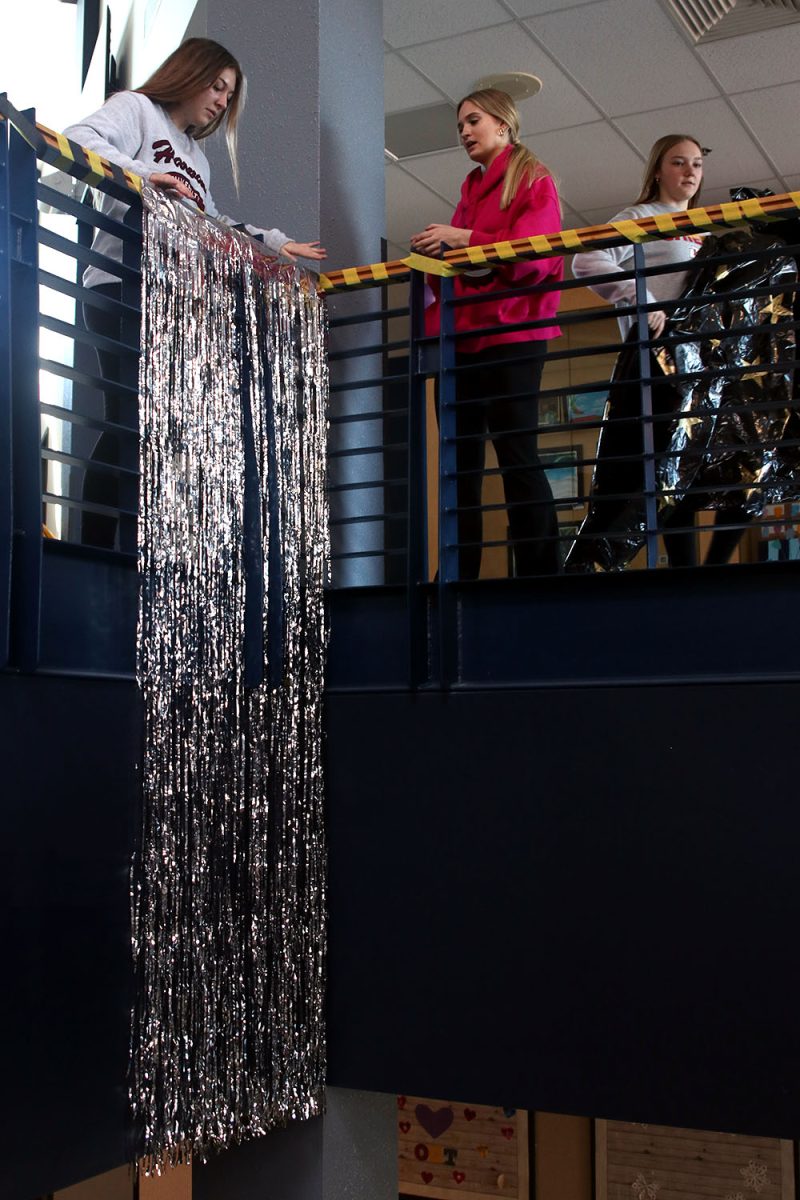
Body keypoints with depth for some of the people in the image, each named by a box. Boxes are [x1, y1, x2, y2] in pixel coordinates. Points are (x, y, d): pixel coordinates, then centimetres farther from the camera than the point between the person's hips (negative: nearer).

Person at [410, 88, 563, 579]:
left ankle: (540, 571, -8)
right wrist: (436, 256, 1)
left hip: (511, 332, -7)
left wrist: (464, 239, -15)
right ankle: (459, 575, 5)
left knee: (517, 452, -11)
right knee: (461, 462, 3)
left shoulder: (533, 180, 4)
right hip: (463, 332, 7)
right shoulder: (471, 189, 24)